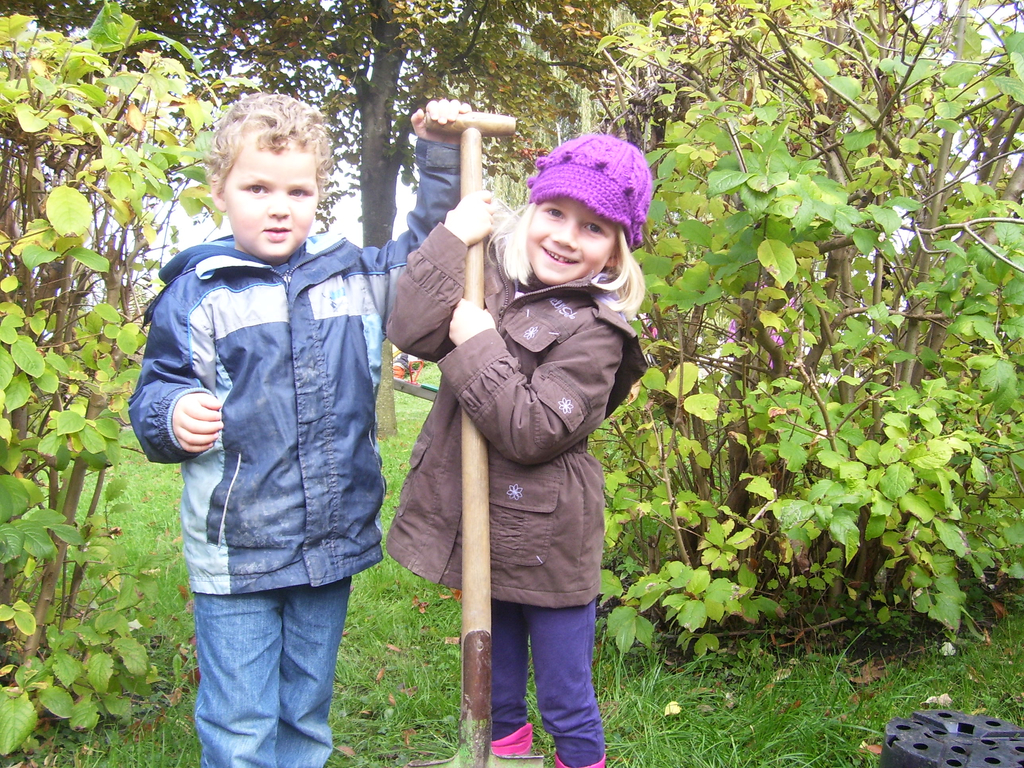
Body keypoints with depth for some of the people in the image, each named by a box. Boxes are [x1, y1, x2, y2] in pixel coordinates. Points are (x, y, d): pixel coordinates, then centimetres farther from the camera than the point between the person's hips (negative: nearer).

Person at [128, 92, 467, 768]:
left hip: (335, 542, 3)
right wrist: (174, 416, -24)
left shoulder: (356, 278, 4)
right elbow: (157, 393, -1)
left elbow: (428, 250, 19)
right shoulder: (197, 294, -4)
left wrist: (441, 154, 11)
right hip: (235, 554, -3)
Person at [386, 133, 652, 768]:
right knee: (496, 683, 25)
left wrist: (479, 347, -22)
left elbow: (533, 431, -23)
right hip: (481, 525, 6)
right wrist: (452, 239, -14)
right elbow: (412, 331, -10)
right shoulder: (493, 274, 2)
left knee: (567, 700, 10)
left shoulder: (594, 330, -16)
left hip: (545, 541, -5)